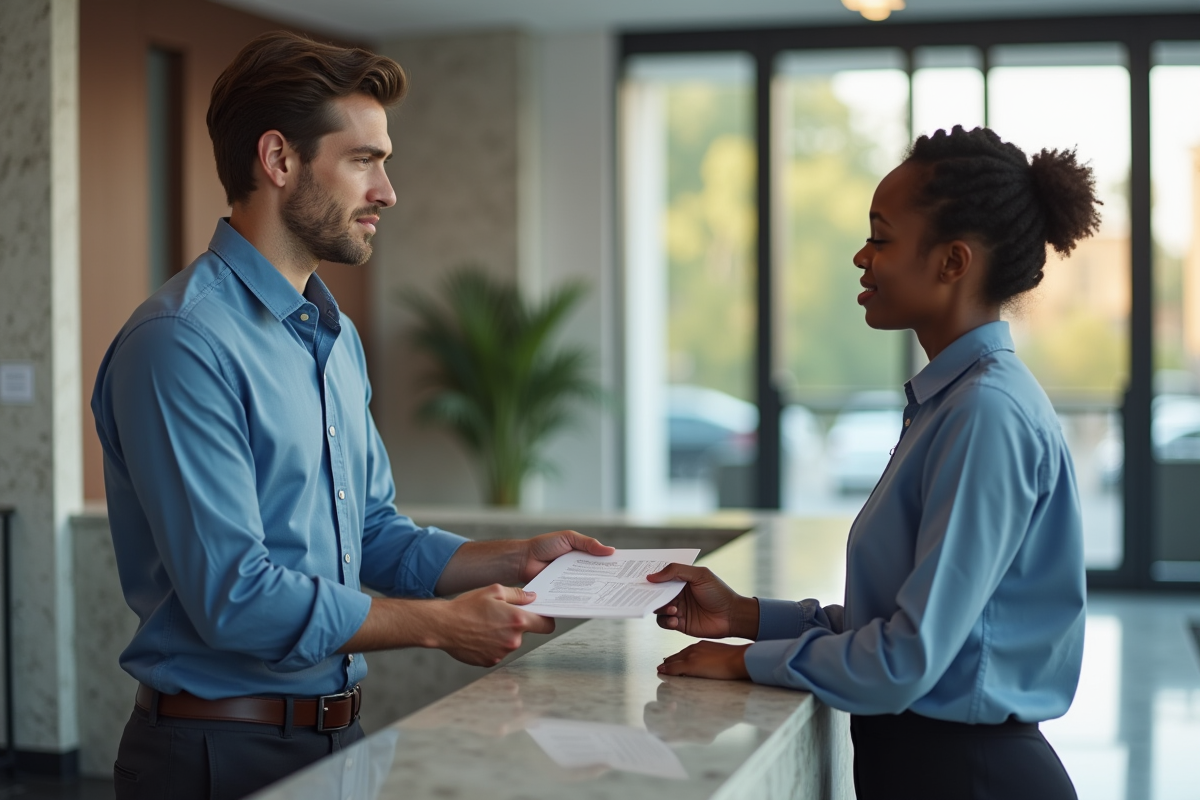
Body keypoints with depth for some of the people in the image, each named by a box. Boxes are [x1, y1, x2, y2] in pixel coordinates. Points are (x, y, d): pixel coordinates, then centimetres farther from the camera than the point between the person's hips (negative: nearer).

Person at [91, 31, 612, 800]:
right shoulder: (181, 345, -19)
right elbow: (234, 597, -23)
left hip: (338, 734, 8)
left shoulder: (338, 337, 12)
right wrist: (442, 625, -16)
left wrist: (514, 559, 2)